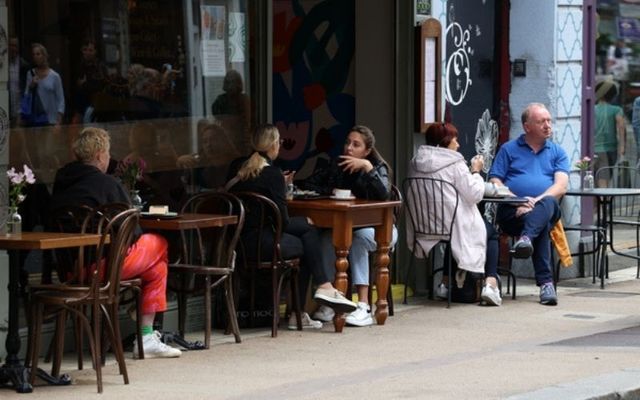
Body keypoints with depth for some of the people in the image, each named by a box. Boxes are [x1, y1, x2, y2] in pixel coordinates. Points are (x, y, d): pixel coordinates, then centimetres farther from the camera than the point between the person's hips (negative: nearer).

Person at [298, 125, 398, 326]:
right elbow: (307, 184, 2)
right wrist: (332, 192, -13)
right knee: (328, 238, -29)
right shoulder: (337, 166, 2)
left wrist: (367, 167, -36)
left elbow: (383, 194, -30)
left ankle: (363, 307, -38)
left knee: (358, 238, -36)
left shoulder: (378, 167, -10)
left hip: (378, 228, -3)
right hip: (346, 226, 3)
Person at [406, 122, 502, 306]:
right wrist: (475, 172, 1)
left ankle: (446, 283, 31)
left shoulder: (416, 163, 4)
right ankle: (490, 282, 2)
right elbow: (474, 195, -13)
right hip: (455, 227, -6)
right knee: (491, 232, 20)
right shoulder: (455, 164, -15)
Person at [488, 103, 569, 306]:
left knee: (549, 203, -37)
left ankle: (526, 237, -61)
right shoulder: (509, 149, 17)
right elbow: (495, 182, 6)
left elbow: (561, 186, 4)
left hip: (546, 209, 1)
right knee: (542, 225, -35)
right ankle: (545, 282, -44)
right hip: (512, 212, -1)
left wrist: (538, 200, -17)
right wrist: (518, 203, -13)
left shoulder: (557, 152, 20)